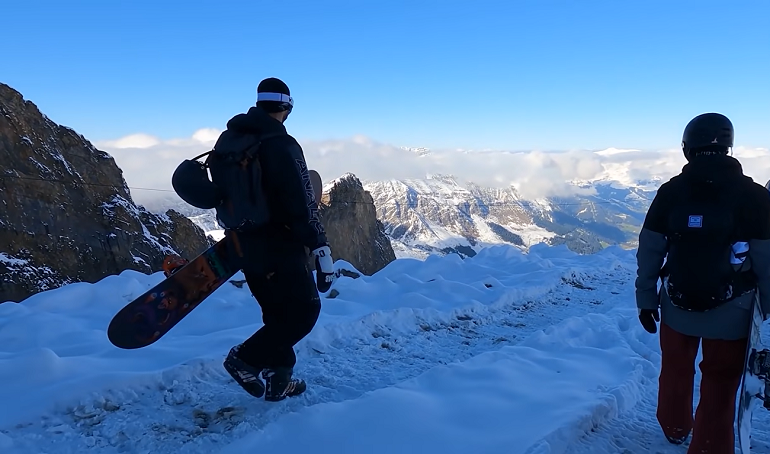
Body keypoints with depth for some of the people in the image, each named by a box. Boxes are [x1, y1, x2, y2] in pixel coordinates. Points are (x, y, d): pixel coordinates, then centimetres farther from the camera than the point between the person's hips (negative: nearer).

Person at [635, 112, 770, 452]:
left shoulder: (670, 192, -7)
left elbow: (649, 253, -3)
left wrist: (646, 300, 7)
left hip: (676, 306, 3)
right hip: (730, 313, -2)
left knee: (675, 374, 23)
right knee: (719, 389, 12)